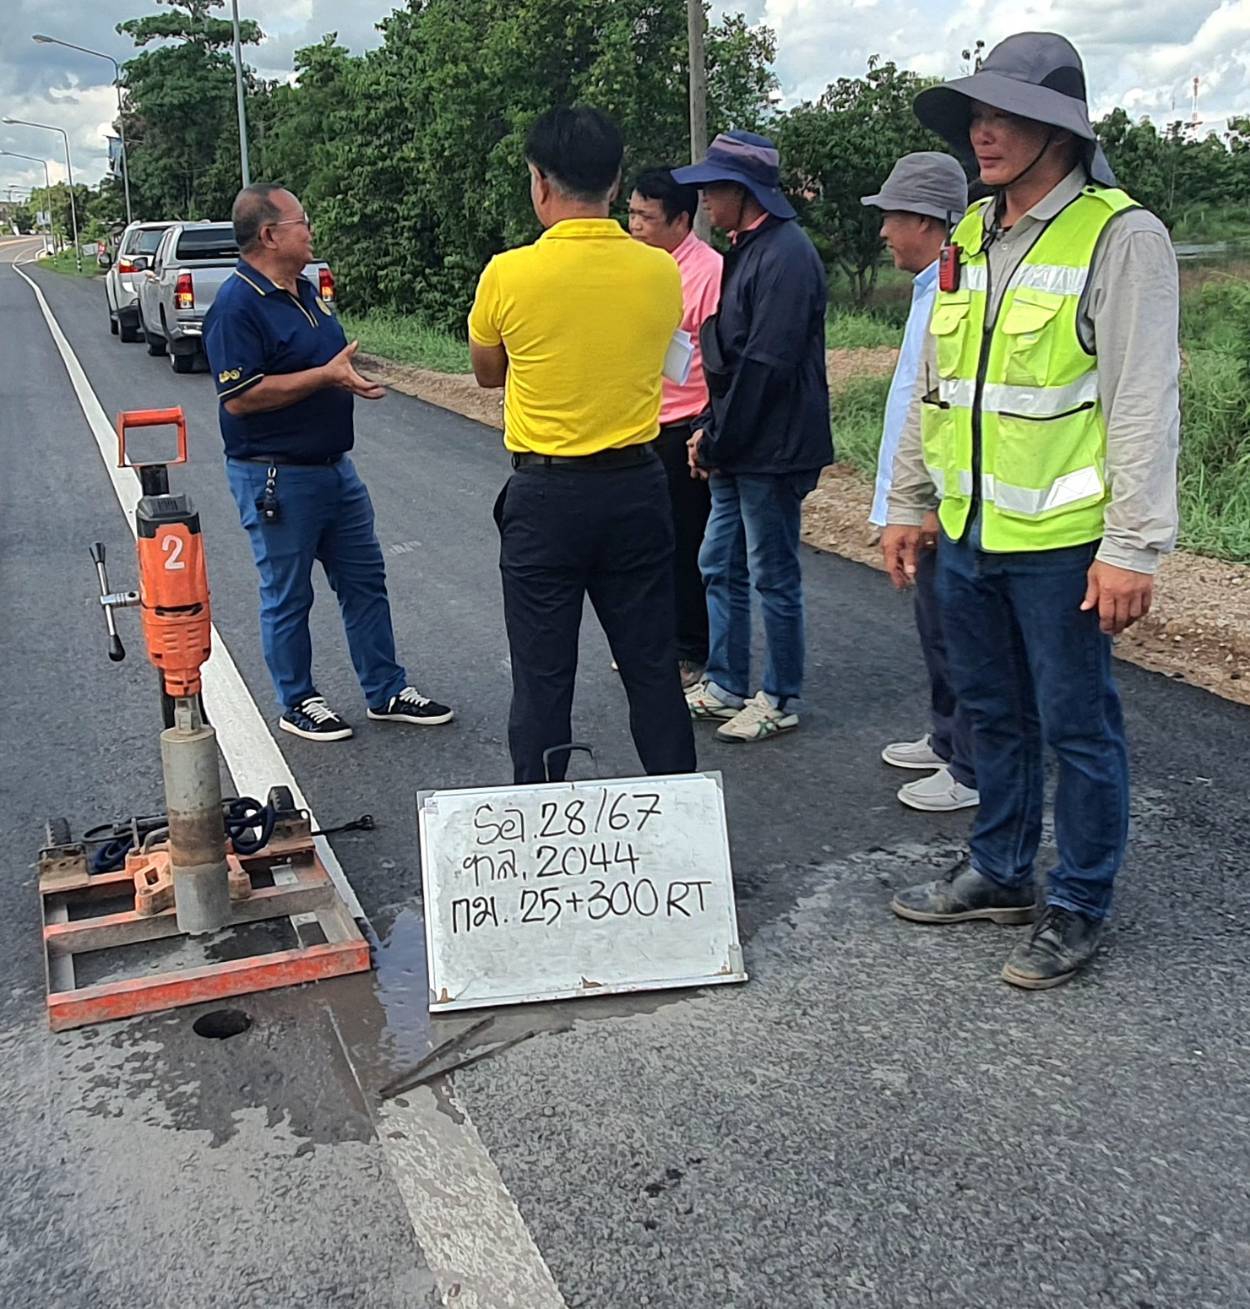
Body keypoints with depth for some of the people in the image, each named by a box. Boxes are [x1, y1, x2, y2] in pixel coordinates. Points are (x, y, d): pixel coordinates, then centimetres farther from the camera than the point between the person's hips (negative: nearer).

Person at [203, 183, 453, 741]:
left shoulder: (306, 291, 11)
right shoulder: (237, 306, -18)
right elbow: (239, 398, -25)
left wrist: (348, 375, 10)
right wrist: (325, 375, -24)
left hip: (334, 466, 9)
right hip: (275, 478, -9)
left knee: (365, 580, 13)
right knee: (288, 596, 6)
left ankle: (387, 692, 24)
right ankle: (298, 703, 22)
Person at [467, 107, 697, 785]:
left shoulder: (509, 274, -11)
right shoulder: (660, 271, -3)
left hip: (546, 496, -3)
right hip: (638, 487, 3)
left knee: (542, 676, 7)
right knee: (653, 666, 13)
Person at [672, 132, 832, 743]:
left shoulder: (785, 255, -17)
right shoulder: (746, 249, 14)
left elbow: (766, 364, -22)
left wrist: (717, 440, -15)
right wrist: (709, 429, 8)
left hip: (772, 449, -10)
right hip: (737, 449, 10)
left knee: (774, 575, 2)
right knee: (720, 565, 15)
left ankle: (779, 701, 16)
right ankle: (724, 686, 28)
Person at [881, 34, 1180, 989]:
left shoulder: (1121, 238, -10)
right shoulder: (970, 239, 11)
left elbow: (1145, 404, -15)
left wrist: (1132, 548, -19)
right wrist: (909, 502, 17)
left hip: (1062, 541, -7)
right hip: (967, 534, 7)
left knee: (1077, 727, 5)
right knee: (994, 714, 18)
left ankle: (1079, 907, 20)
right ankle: (1001, 873, 34)